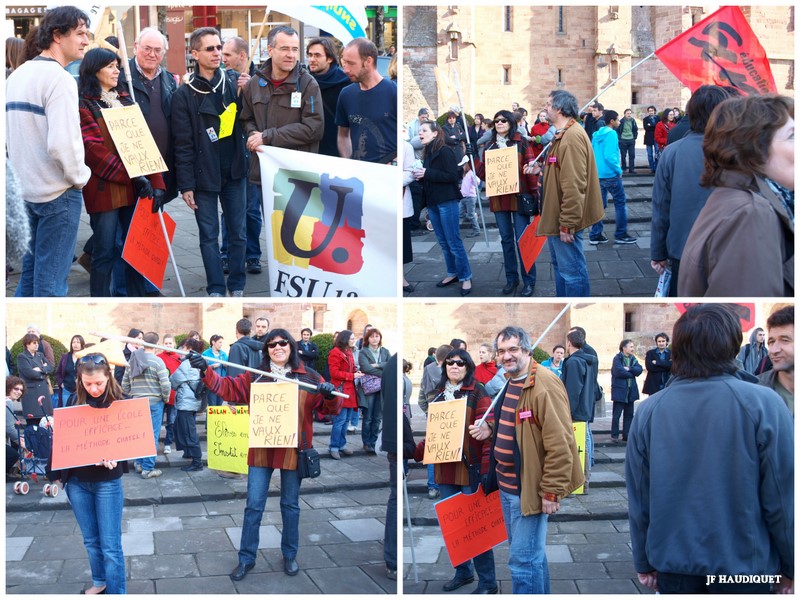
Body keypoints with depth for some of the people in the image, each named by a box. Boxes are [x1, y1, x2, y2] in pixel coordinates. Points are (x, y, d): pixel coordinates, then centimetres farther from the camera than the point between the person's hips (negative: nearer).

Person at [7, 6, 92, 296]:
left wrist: (21, 169, 18)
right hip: (58, 192, -8)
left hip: (23, 189, 8)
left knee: (30, 270, 18)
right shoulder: (59, 78, -16)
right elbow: (62, 143, -25)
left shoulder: (16, 75, 10)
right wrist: (80, 177, -9)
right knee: (51, 278, -1)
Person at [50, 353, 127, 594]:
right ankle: (99, 582, 36)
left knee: (110, 545, 0)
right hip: (76, 481, 3)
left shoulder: (118, 402, -11)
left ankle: (116, 592, 9)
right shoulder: (75, 400, -3)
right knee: (91, 540, 17)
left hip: (107, 482, -3)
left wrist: (113, 457, -30)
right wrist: (57, 472, 6)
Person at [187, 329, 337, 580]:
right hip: (261, 451, 1)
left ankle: (289, 555, 28)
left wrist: (329, 395, -24)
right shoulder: (254, 377, 4)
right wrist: (206, 371, -18)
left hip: (292, 451, -1)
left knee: (290, 505, 12)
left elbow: (330, 407, -1)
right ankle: (246, 558, 16)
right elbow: (228, 388, -3)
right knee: (253, 505, 4)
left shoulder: (309, 378, 0)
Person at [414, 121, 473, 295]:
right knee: (443, 242, 12)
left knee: (454, 242, -5)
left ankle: (466, 277, 2)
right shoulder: (427, 153, 13)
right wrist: (420, 176, -1)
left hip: (447, 202, -8)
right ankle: (452, 274, 21)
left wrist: (427, 173, -20)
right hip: (432, 202, 8)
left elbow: (452, 176, -18)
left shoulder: (444, 151, -10)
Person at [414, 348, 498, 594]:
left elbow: (488, 431, -11)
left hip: (470, 469, -6)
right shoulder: (437, 394, 14)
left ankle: (487, 581, 6)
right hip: (445, 470, 6)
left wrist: (487, 468, -18)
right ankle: (463, 571, 27)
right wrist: (415, 452, 7)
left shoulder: (477, 393, -5)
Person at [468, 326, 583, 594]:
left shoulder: (544, 384, -19)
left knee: (523, 559, -6)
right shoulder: (509, 382, 11)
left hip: (529, 488, -9)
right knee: (531, 553, 20)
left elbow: (559, 443, -22)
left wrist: (551, 492, -20)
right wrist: (491, 430, 6)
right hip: (506, 485, 9)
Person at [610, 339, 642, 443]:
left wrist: (628, 369, -16)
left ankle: (627, 435, 15)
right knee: (616, 414, -3)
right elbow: (619, 372, -21)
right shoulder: (617, 358, -8)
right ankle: (614, 435, 4)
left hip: (631, 390, 6)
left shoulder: (633, 359, 12)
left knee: (629, 414, 9)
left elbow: (639, 369, -2)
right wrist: (632, 373, -8)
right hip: (619, 390, -6)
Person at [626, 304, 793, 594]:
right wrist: (790, 567, 1)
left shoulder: (649, 410, -5)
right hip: (743, 564, -3)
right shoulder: (762, 404, -14)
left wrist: (644, 562, 12)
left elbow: (638, 499, 0)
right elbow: (782, 498, -12)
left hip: (672, 565, 3)